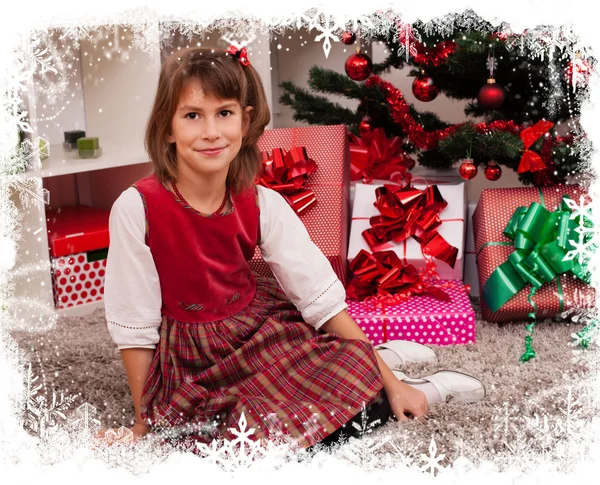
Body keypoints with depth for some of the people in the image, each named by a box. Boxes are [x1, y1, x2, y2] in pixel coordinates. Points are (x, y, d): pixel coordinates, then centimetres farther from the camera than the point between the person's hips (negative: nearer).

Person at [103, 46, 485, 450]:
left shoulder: (262, 205, -12)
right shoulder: (138, 208, -19)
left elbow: (324, 299, -10)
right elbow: (134, 326, -10)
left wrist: (390, 383, -10)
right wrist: (144, 420, -4)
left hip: (262, 331, 2)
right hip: (192, 364, -1)